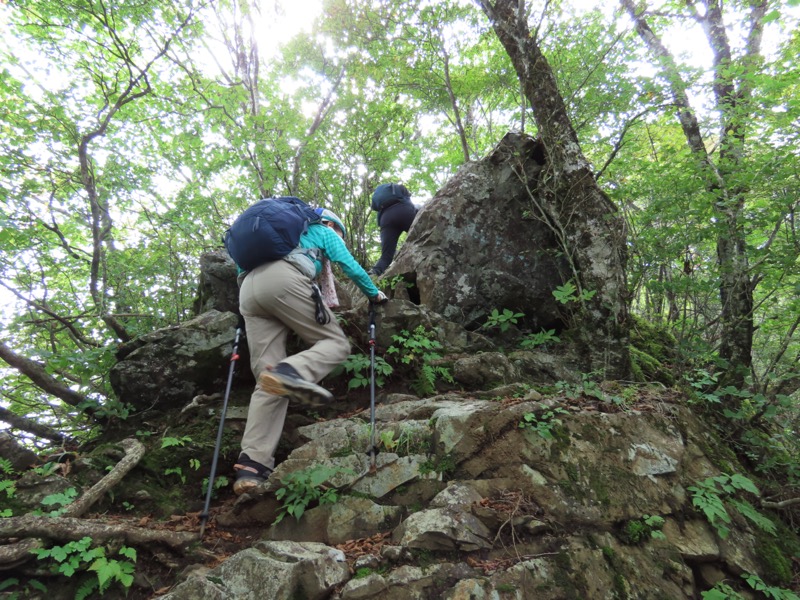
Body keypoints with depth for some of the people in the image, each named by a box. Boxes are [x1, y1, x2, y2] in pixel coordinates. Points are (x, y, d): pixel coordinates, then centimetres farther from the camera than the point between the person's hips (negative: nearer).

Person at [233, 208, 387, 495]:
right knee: (336, 342, -3)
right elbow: (350, 266, 16)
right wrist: (374, 293, 30)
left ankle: (251, 466, -17)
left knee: (270, 383, -3)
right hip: (283, 279, -6)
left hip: (248, 287, 6)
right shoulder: (325, 232, 26)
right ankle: (291, 372, -37)